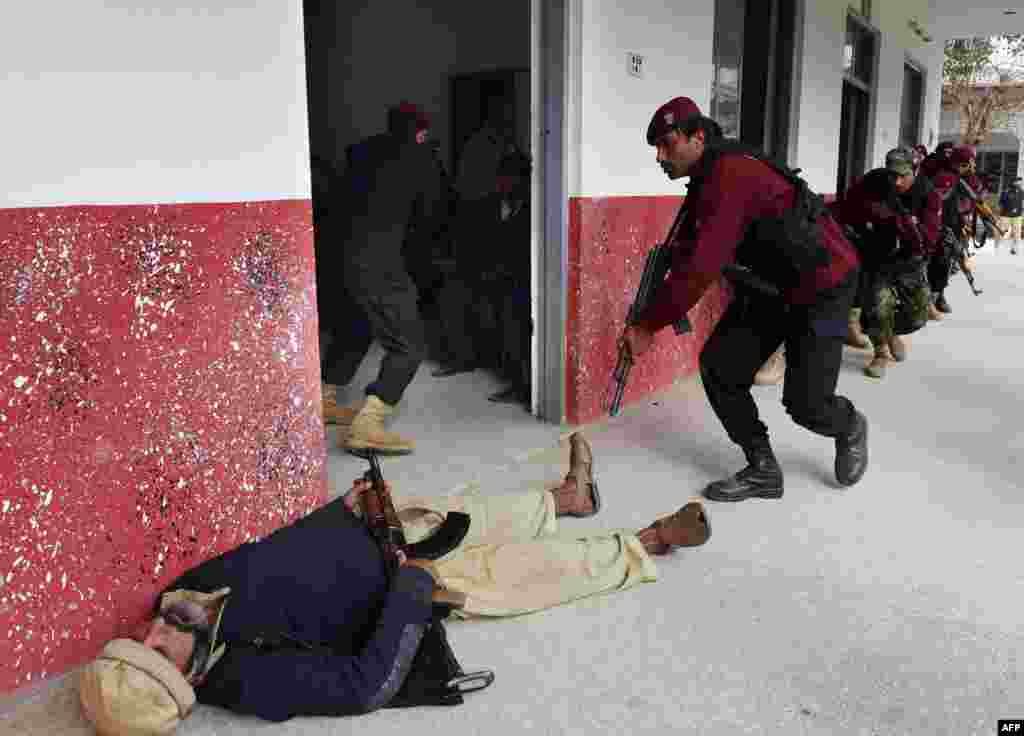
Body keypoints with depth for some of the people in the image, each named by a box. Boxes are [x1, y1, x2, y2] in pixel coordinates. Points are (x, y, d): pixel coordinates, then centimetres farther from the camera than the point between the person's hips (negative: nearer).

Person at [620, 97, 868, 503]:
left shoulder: (732, 175, -30)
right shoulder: (706, 180, 2)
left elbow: (701, 268, -36)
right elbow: (684, 253, 5)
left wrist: (648, 325, -31)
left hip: (823, 286, -9)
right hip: (771, 285, 9)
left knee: (805, 405, -8)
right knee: (719, 365, -4)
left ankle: (850, 428, 30)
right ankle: (763, 471, 10)